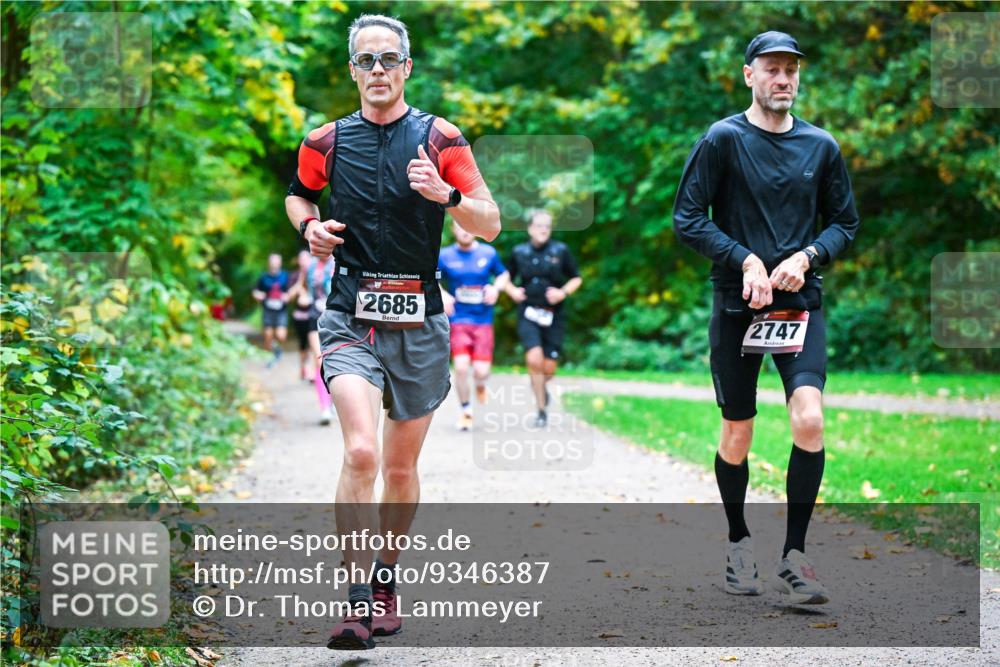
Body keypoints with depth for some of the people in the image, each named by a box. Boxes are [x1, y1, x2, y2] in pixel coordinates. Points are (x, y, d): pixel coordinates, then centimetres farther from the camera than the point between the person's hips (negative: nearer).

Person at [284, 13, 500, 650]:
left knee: (401, 466, 11)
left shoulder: (441, 138, 0)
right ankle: (356, 603, -19)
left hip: (418, 322, 1)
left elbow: (490, 226, -1)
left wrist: (445, 194, -20)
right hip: (351, 319, -1)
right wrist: (311, 226, 2)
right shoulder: (327, 141, 5)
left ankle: (387, 577, 33)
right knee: (361, 452, -20)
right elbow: (298, 194, 25)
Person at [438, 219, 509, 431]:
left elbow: (503, 275, 19)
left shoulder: (489, 253, 4)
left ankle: (480, 384, 31)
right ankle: (466, 411, 7)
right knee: (461, 366, -16)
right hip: (458, 320, -1)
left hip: (483, 320, 1)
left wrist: (496, 288, -2)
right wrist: (442, 295, -9)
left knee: (481, 370, -9)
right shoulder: (445, 256, 0)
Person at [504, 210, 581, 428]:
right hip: (528, 314, 0)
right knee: (534, 359, -20)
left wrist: (563, 292, -8)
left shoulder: (560, 251, 0)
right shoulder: (519, 252, 4)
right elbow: (508, 279, 17)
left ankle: (541, 387, 38)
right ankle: (541, 410, -7)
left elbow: (576, 278, 8)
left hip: (553, 316, 0)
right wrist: (512, 291, -3)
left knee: (549, 368, 0)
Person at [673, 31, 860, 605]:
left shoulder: (821, 146, 5)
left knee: (809, 418, -17)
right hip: (737, 305, -1)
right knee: (737, 433, 7)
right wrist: (745, 260, -16)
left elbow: (846, 222, 12)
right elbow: (688, 219, -6)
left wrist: (806, 257, -7)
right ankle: (739, 542, 31)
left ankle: (793, 557, -6)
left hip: (801, 302, 1)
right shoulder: (723, 140, -4)